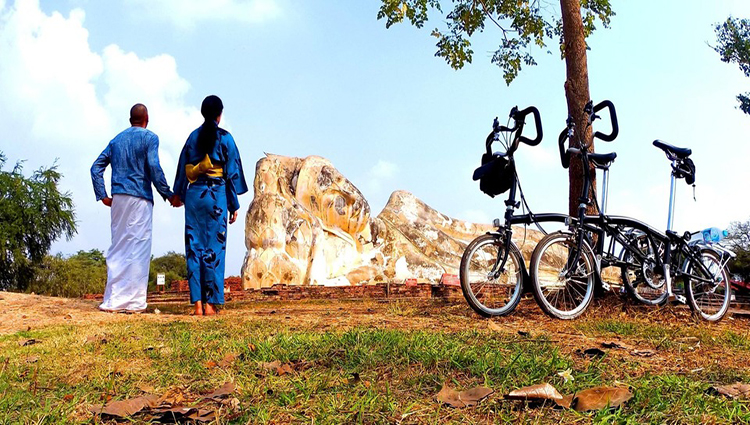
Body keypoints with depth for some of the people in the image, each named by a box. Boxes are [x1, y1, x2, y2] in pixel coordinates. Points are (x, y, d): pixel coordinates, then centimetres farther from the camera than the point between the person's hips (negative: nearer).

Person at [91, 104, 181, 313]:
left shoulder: (117, 139, 18)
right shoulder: (149, 138, 1)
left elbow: (96, 168, 14)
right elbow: (154, 168, -11)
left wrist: (102, 195, 15)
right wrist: (168, 195, -5)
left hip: (117, 199, 6)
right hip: (140, 198, -6)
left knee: (118, 248, 9)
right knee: (138, 248, -4)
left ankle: (113, 300, 8)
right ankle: (134, 301, -6)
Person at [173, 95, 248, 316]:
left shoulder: (193, 137, 8)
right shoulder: (225, 138, -1)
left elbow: (183, 170, 10)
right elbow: (232, 173, -1)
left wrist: (181, 197, 19)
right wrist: (234, 205, 4)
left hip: (193, 195, 3)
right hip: (216, 195, -3)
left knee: (194, 247, 4)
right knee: (214, 248, 0)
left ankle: (197, 303, 2)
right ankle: (210, 303, -2)